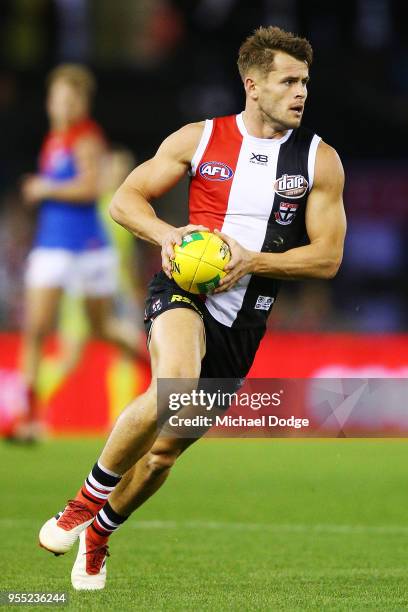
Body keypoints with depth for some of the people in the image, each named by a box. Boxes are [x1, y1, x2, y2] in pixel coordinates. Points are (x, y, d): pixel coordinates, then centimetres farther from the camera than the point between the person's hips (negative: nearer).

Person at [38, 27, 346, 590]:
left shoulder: (320, 160, 3)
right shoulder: (199, 139, 2)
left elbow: (327, 257, 1)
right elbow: (125, 199, 8)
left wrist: (252, 260, -13)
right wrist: (166, 233, -13)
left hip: (244, 318, 3)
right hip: (184, 290, -3)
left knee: (165, 449, 8)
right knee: (175, 379, -36)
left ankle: (98, 533, 37)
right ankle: (88, 497, -16)